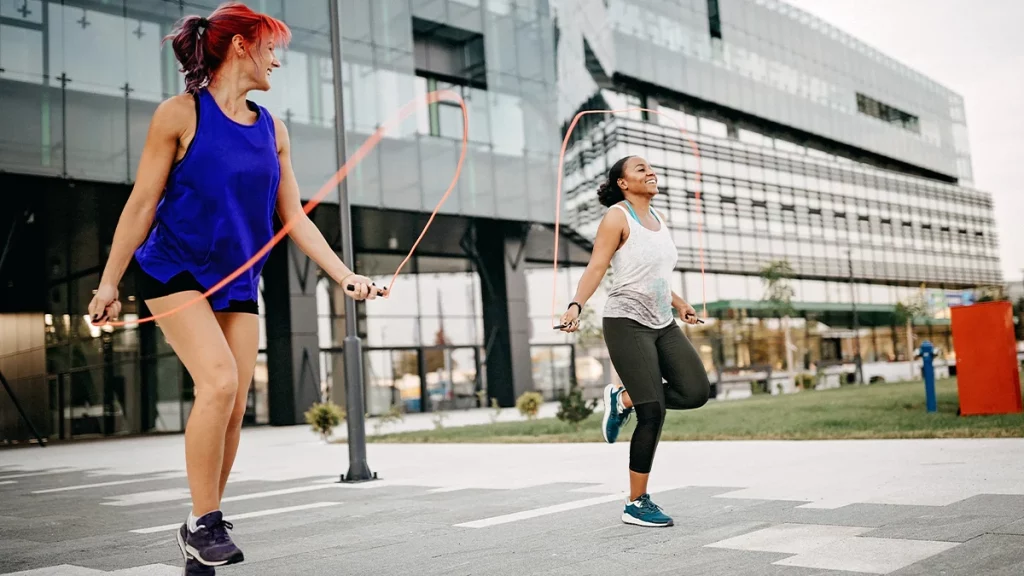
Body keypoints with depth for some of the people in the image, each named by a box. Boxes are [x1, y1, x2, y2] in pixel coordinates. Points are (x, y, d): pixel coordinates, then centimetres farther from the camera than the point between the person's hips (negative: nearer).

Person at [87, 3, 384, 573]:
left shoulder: (272, 129, 7)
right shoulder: (181, 113, -7)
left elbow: (294, 217, 6)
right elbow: (142, 204, -5)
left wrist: (345, 276, -2)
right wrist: (110, 282, -7)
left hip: (238, 284, 5)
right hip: (176, 270, -5)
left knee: (234, 406, 0)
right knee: (219, 382, -23)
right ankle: (202, 523, -5)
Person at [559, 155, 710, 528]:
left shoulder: (658, 220, 16)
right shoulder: (617, 217, -7)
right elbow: (597, 267, -16)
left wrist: (679, 304, 34)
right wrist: (576, 305, -31)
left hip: (663, 325, 8)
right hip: (628, 324, -7)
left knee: (696, 391, -8)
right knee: (653, 414, -10)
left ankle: (623, 399, 15)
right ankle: (636, 505, 4)